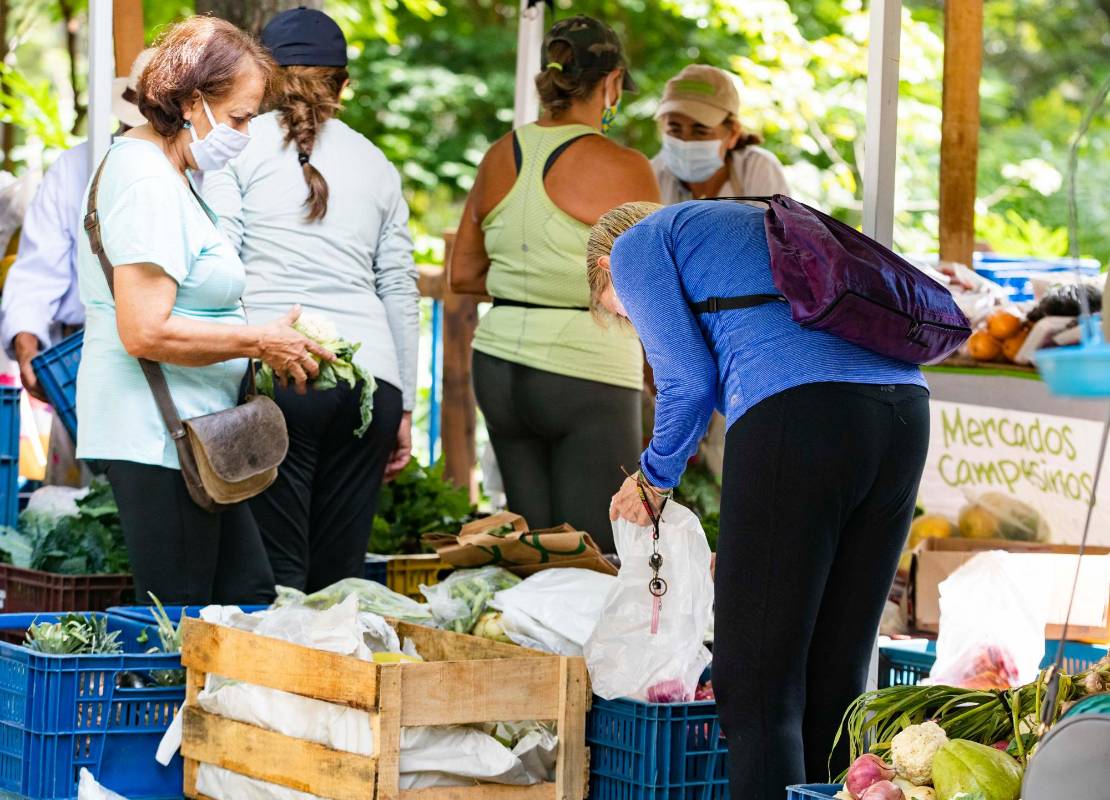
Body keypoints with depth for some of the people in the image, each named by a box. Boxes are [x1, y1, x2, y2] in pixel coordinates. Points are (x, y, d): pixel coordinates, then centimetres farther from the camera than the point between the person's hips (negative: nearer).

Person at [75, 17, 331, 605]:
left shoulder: (159, 170, 16)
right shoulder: (149, 185, -17)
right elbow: (145, 332, -23)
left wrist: (265, 342, 13)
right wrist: (260, 342, -14)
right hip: (159, 436, -11)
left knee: (249, 596, 10)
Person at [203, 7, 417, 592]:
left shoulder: (241, 148, 6)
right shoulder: (376, 164, 19)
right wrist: (404, 408, 22)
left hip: (274, 370, -4)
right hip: (370, 375, 4)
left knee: (277, 572, -5)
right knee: (340, 574, 6)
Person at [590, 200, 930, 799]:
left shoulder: (635, 245, 15)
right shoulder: (754, 220, 37)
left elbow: (689, 382, 2)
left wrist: (654, 478, 19)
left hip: (796, 413, -7)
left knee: (755, 683, -3)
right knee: (835, 678, 12)